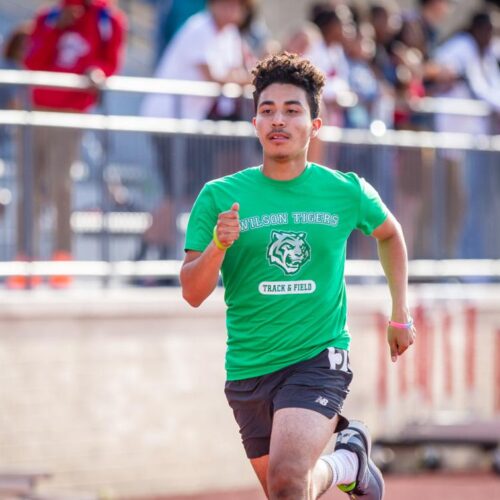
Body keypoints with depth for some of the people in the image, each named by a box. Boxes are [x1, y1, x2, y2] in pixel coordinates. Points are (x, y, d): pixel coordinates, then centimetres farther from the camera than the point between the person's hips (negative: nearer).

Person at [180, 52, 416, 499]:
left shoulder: (346, 192, 0)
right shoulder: (219, 197, -3)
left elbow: (390, 234, 22)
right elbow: (193, 293, -4)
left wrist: (401, 315, 19)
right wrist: (218, 245, -22)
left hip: (319, 358, -2)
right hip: (249, 370, 3)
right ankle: (347, 462, 44)